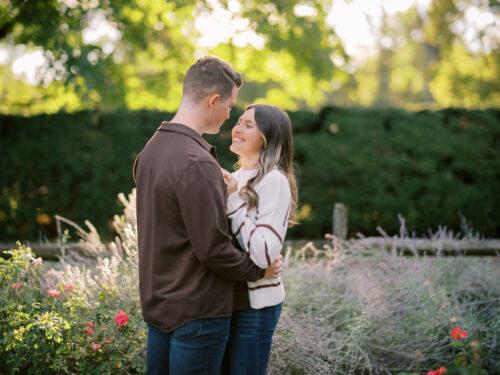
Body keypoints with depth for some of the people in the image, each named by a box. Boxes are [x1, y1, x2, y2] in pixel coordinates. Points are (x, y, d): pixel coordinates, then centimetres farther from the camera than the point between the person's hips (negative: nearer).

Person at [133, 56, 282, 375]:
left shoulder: (151, 150, 6)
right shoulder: (197, 163, -22)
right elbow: (213, 248, -21)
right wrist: (258, 270, -5)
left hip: (156, 303, 9)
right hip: (197, 312, -8)